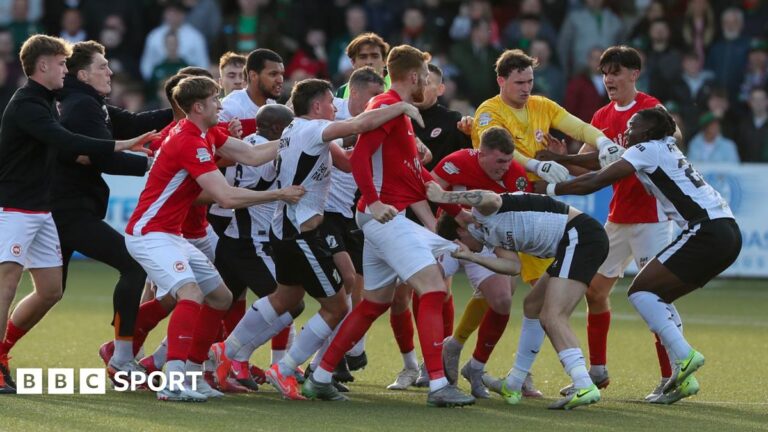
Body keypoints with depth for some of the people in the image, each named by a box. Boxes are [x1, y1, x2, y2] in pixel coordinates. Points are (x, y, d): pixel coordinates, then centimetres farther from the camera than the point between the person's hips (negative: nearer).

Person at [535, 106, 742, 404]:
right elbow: (604, 169, 31)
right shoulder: (666, 150, 25)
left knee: (641, 291, -5)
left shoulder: (646, 150, -1)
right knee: (657, 297, 15)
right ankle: (683, 378, 6)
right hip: (728, 232, 9)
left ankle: (684, 356, -17)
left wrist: (550, 189, 6)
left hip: (707, 231, -9)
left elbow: (593, 183, -4)